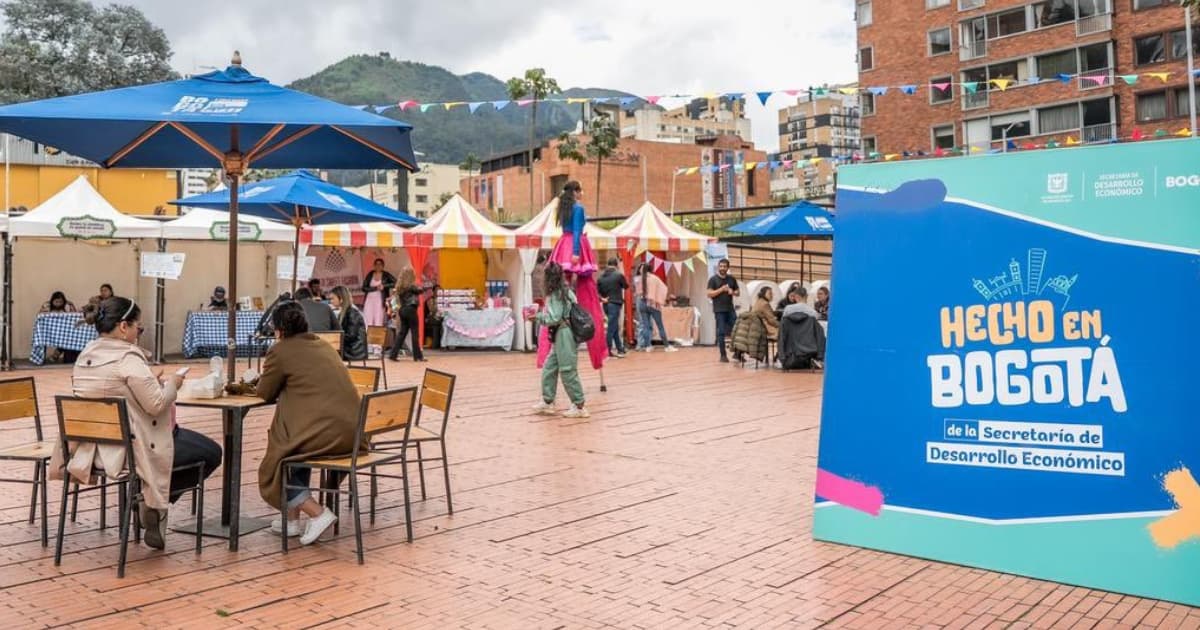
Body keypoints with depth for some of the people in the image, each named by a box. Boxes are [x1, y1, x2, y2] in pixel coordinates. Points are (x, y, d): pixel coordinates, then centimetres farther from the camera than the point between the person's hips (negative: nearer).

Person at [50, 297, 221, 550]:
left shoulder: (85, 356, 6)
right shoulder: (129, 358, -20)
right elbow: (156, 404, -22)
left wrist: (152, 382, 11)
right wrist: (171, 384, -4)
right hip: (130, 448, -9)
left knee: (176, 431, 31)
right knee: (211, 453, 3)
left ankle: (151, 498, 21)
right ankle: (155, 501, 1)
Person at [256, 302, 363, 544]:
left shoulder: (281, 350, -2)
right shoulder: (324, 346, 19)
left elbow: (265, 392, 8)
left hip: (324, 433, -7)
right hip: (351, 432, 7)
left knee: (274, 468, 15)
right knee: (299, 447, 32)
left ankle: (318, 513, -2)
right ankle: (293, 517, 30)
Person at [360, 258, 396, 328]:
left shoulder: (386, 275, 5)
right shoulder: (370, 275, 10)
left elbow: (395, 283, -9)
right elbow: (364, 288, 2)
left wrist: (384, 286, -14)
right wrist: (375, 288, -9)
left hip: (380, 301, -2)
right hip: (369, 299, 2)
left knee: (379, 323, -9)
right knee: (368, 322, -5)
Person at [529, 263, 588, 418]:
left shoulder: (556, 294, -15)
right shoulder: (563, 291, 12)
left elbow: (554, 319, -17)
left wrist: (537, 316, -4)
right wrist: (539, 315, 13)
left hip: (565, 335, -10)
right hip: (560, 336, 10)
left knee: (568, 371, -4)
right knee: (549, 368, 13)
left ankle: (579, 407, 1)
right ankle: (548, 402, 20)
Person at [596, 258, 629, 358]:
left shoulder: (601, 276, 6)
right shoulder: (619, 275, -9)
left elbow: (596, 290, 1)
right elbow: (626, 287, 4)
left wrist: (602, 298, 2)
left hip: (606, 304, 6)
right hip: (615, 303, -6)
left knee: (615, 327, 16)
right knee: (611, 328, -5)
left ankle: (620, 349, 23)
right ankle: (608, 349, -7)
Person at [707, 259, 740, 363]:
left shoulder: (732, 279, 11)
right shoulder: (713, 279, -1)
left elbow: (738, 292, 15)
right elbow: (709, 294, -8)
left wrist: (732, 292, -7)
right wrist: (721, 289, -18)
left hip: (730, 309, 4)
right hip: (719, 310, -4)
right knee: (721, 333, -3)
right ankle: (723, 355, 3)